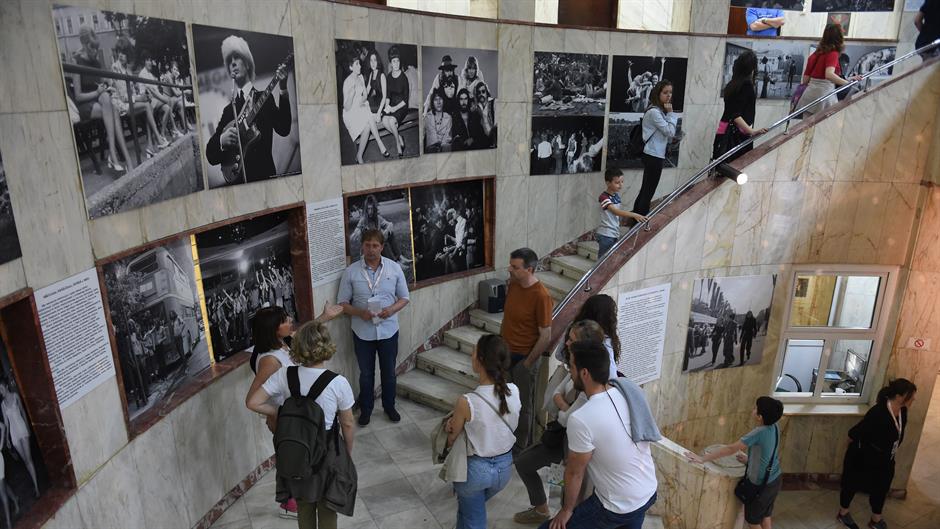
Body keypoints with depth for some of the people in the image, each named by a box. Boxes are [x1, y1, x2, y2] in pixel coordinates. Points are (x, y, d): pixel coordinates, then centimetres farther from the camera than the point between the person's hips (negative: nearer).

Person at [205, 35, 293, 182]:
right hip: (235, 179, 3)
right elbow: (210, 155, 14)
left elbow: (283, 129, -9)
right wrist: (221, 140, -7)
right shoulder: (227, 110, 17)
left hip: (263, 176, -3)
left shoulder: (265, 99, 9)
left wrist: (283, 90, -17)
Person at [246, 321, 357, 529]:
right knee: (327, 510, 19)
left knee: (304, 506, 25)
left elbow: (252, 403, -12)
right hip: (327, 453, -3)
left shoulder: (284, 375, -16)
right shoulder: (338, 383, -22)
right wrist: (348, 452, 6)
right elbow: (348, 425, -11)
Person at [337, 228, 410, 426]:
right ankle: (365, 409, 35)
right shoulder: (351, 272, -7)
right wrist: (360, 312, -21)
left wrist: (392, 309, -18)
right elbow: (342, 303, -2)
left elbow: (404, 298, 2)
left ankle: (389, 406, 37)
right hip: (363, 333, -1)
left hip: (388, 330, 1)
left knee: (389, 372, 16)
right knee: (366, 374, 14)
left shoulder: (394, 268, -5)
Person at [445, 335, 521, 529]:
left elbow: (452, 439, -12)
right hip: (505, 466, 5)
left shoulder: (467, 402, -30)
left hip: (475, 469, -5)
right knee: (470, 507, 32)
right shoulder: (514, 391, -15)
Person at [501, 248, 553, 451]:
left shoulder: (541, 295, -24)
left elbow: (545, 336, -19)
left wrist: (528, 363, -14)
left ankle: (520, 446, 30)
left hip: (523, 357, -6)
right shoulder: (512, 284, -3)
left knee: (523, 405, 11)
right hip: (505, 352, 7)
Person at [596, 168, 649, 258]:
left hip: (615, 234, 8)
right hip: (605, 235, -8)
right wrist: (634, 215, -38)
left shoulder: (617, 195, 7)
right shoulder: (604, 197, -19)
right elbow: (616, 212, -31)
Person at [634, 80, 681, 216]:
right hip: (654, 156, -10)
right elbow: (670, 131, -18)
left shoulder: (659, 111, 15)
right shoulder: (654, 112, -17)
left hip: (655, 155, 10)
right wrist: (670, 113, -12)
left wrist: (674, 137, 2)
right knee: (649, 191, -5)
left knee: (645, 190, 15)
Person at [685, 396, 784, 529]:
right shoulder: (775, 427, -8)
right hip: (774, 480, 7)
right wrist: (749, 459, 11)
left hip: (760, 485, -7)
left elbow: (730, 449, -30)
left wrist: (702, 458, -27)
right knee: (765, 517, 24)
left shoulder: (759, 433, -30)